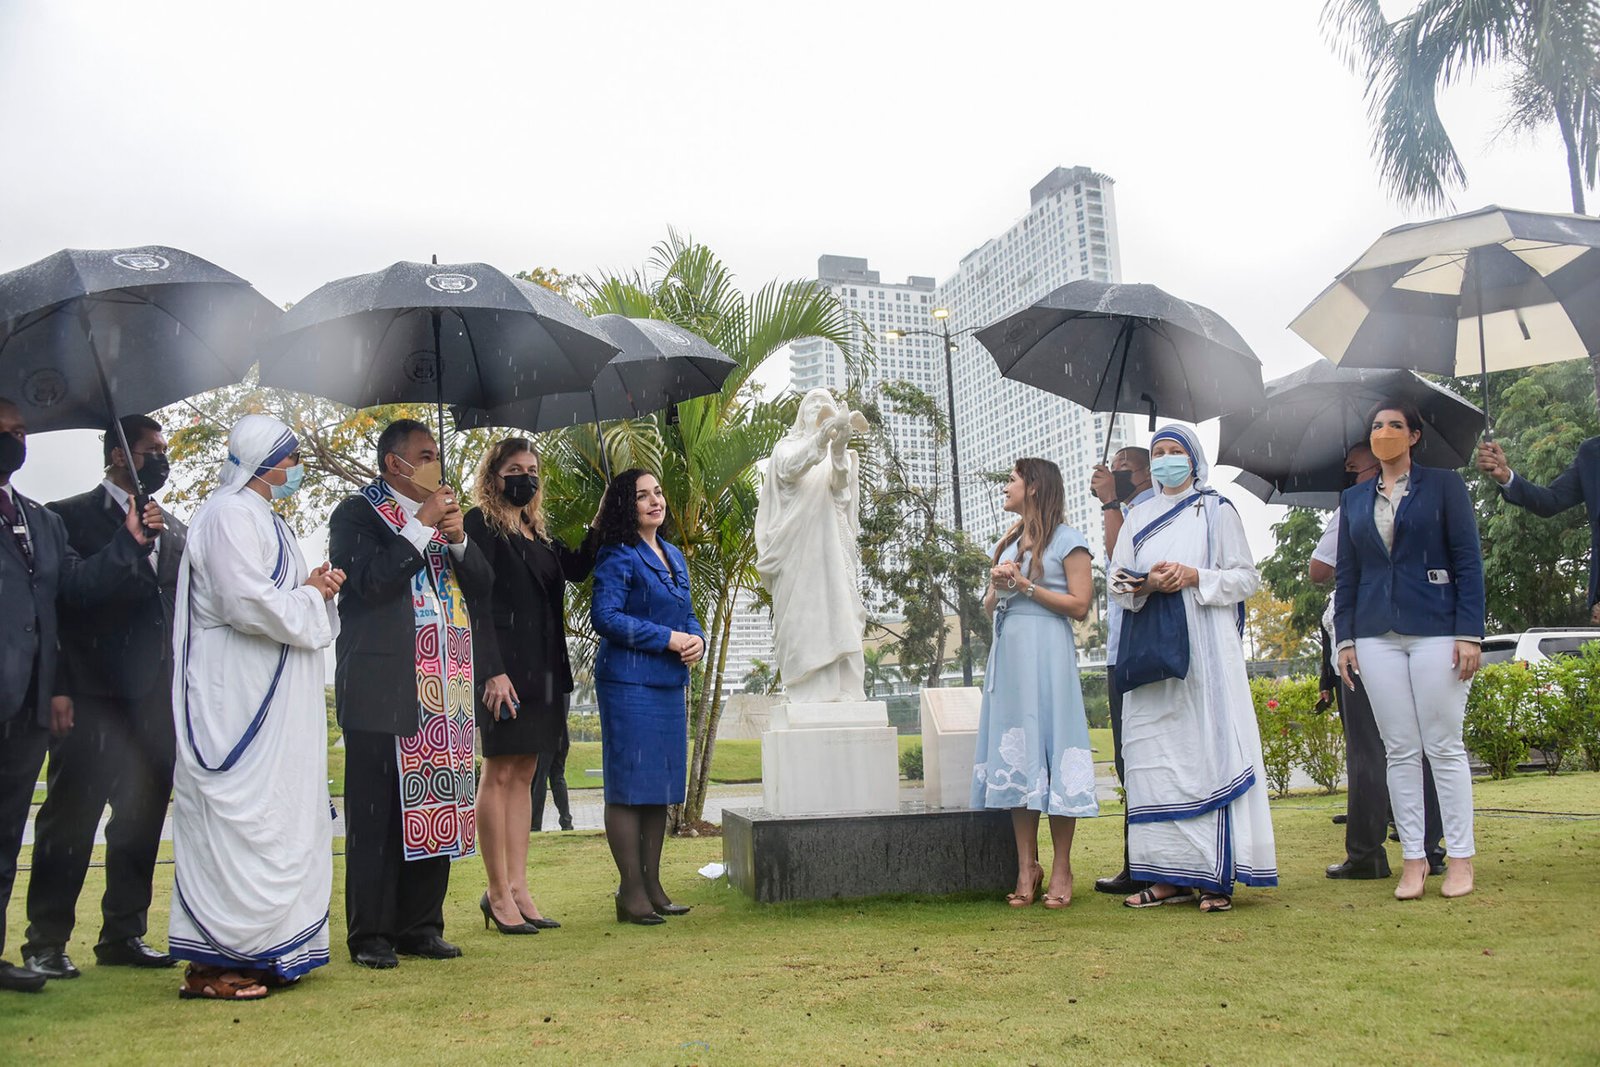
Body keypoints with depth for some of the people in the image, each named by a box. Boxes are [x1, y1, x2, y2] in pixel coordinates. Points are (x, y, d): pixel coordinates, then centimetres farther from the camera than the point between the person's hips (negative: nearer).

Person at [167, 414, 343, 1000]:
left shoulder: (262, 517, 20)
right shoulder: (230, 514, -12)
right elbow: (246, 603, -22)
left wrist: (314, 589, 5)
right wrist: (309, 596, -8)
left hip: (274, 701, 10)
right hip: (238, 701, -10)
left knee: (279, 818, 11)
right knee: (238, 819, -6)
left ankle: (261, 950, 19)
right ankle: (212, 964, 2)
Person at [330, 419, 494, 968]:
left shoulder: (444, 513, 19)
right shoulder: (357, 513, 0)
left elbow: (482, 586, 13)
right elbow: (368, 582, -16)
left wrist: (458, 537, -3)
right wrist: (423, 527, -13)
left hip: (442, 691, 6)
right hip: (382, 690, -6)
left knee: (435, 809, 6)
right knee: (377, 816, -1)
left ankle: (421, 926, 16)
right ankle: (370, 934, 8)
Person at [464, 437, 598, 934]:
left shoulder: (536, 532, 18)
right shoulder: (481, 524, -5)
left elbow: (576, 568, 23)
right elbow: (476, 602, -12)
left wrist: (603, 521, 11)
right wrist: (492, 671, -19)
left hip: (543, 670, 8)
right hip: (504, 668, -8)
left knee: (523, 775, 9)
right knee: (500, 773, -4)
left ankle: (518, 888, 13)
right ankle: (499, 893, 2)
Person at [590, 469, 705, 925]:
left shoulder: (674, 556, 17)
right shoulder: (618, 556, -7)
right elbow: (606, 617, -16)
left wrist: (697, 639, -1)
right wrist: (669, 639, -16)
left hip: (669, 683, 8)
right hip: (628, 682, -8)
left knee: (662, 786, 10)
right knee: (629, 786, -3)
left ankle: (652, 885, 19)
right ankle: (631, 892, 4)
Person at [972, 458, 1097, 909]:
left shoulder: (1066, 541, 0)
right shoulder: (1007, 543, 21)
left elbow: (1079, 604, -8)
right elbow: (988, 606, 22)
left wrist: (1026, 587, -10)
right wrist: (998, 586, 1)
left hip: (1046, 653, -6)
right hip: (1007, 652, 7)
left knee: (1051, 749, -7)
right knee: (1015, 755, 2)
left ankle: (1061, 869, 0)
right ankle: (1027, 867, 5)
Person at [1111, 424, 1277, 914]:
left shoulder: (1216, 511, 9)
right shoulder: (1138, 516, 19)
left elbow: (1246, 577, 3)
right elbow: (1117, 578, 13)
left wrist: (1195, 576, -12)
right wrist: (1145, 585, -9)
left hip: (1204, 641, -4)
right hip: (1150, 646, 4)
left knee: (1208, 745, -9)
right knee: (1154, 753, -1)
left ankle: (1216, 874, -7)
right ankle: (1172, 874, 2)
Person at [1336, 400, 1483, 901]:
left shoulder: (1444, 485, 4)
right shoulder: (1353, 499, 14)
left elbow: (1468, 561, -1)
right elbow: (1345, 573, 14)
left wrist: (1469, 632, -9)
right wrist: (1345, 637, 7)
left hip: (1435, 629, -3)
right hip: (1377, 635, 3)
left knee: (1444, 746, 0)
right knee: (1399, 749, 4)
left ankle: (1460, 858, 9)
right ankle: (1413, 858, 10)